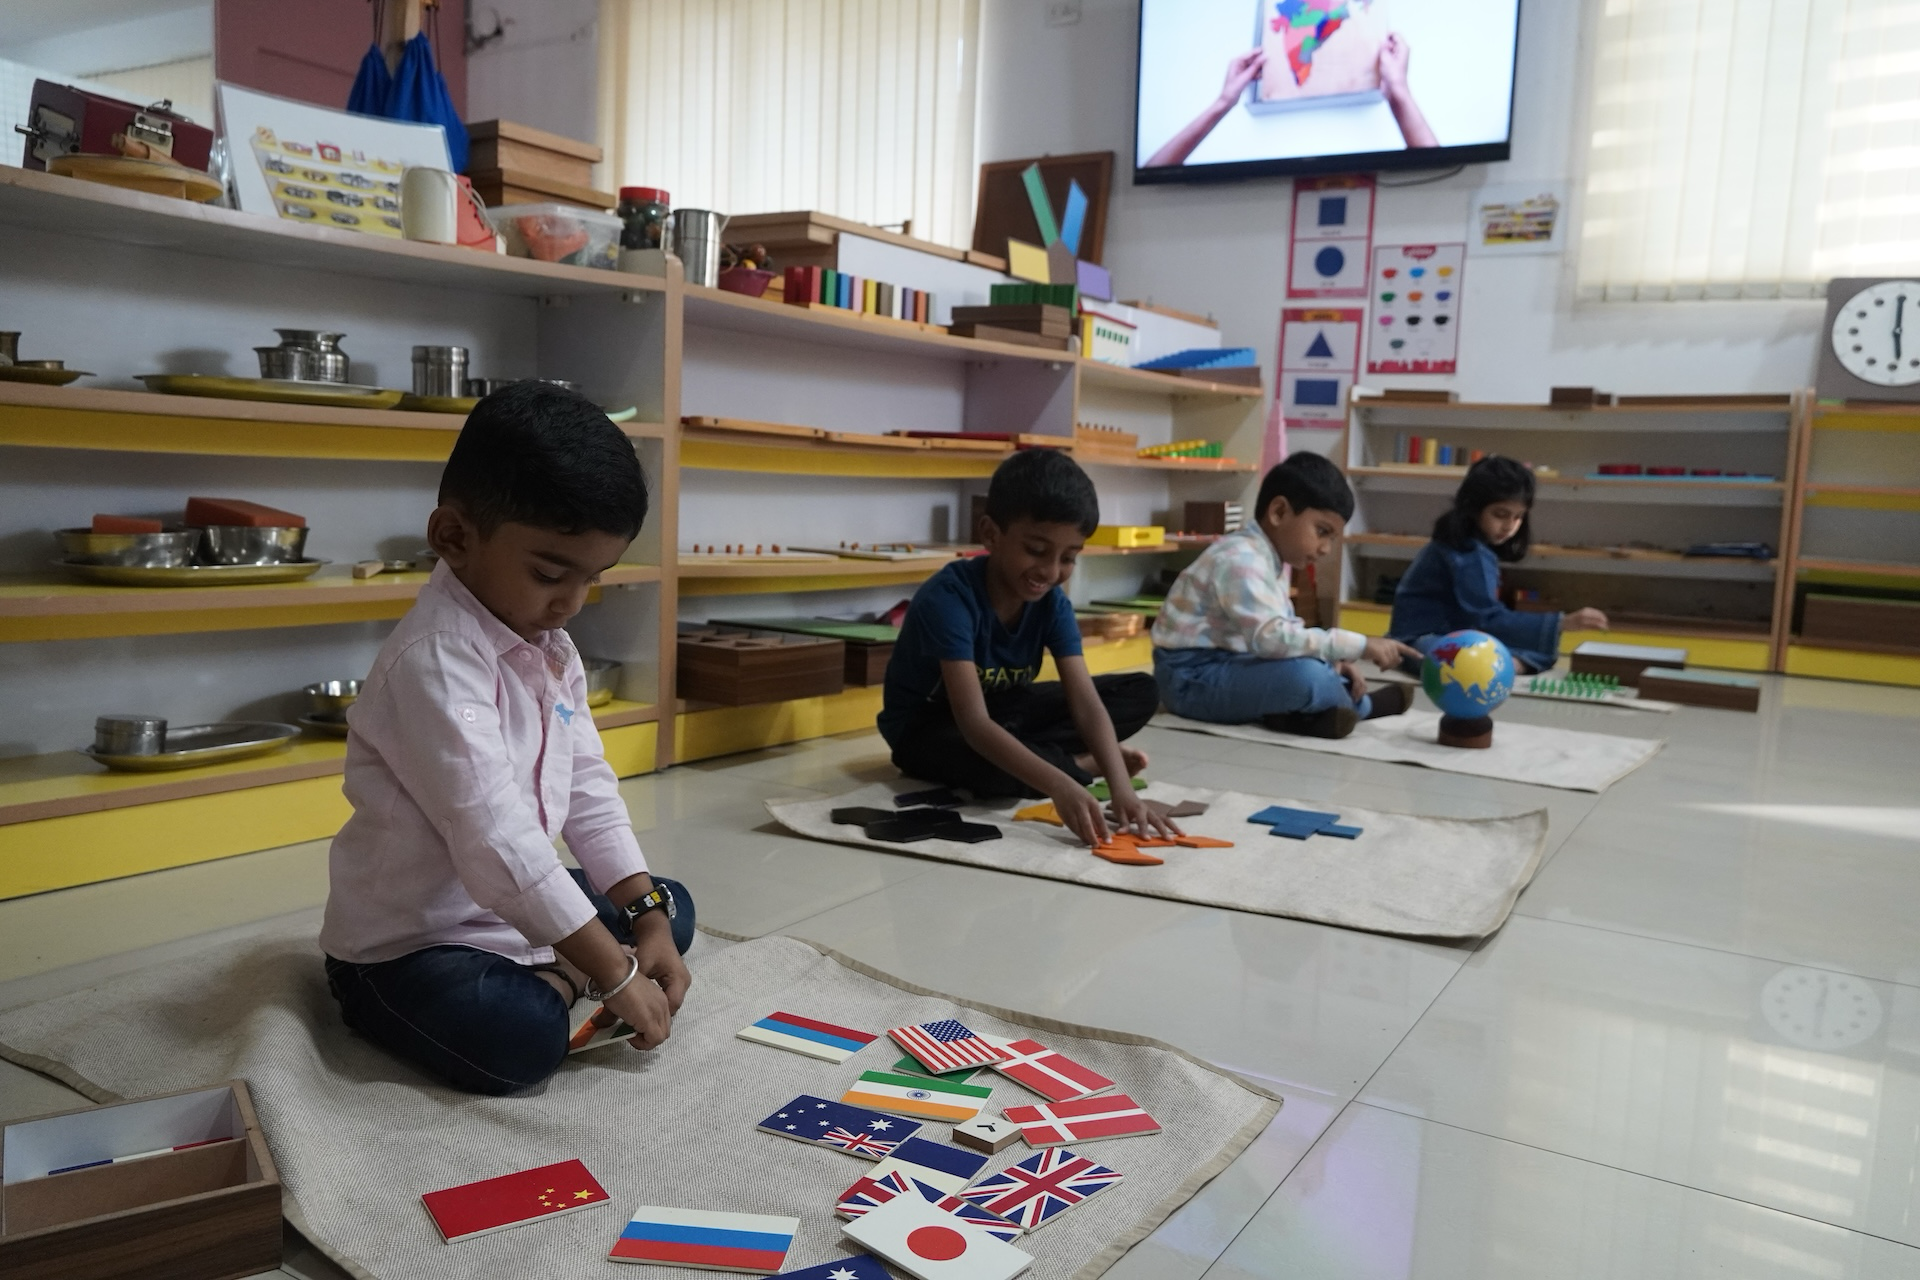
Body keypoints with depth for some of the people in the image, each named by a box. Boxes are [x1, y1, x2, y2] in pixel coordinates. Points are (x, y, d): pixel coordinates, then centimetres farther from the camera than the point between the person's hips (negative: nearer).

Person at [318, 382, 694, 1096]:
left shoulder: (552, 648, 4)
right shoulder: (436, 660, -27)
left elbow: (587, 786, 6)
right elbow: (493, 837, -33)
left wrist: (647, 913, -4)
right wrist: (612, 973, -29)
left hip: (524, 908, 9)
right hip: (407, 941, -9)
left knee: (672, 910, 13)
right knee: (521, 1043, -34)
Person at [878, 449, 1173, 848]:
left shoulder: (1053, 603, -13)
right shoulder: (950, 597, -31)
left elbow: (1087, 703, -22)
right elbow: (974, 723, -41)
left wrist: (1122, 789, -40)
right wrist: (1059, 785, -54)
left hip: (1002, 709, 6)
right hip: (929, 726, -6)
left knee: (1142, 693, -4)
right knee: (993, 768, -42)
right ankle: (1082, 763, -12)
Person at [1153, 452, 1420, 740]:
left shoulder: (1265, 558, 12)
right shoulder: (1240, 560, -21)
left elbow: (1287, 633, 12)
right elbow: (1272, 638, -33)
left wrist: (1335, 662, -6)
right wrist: (1360, 645, -29)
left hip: (1230, 667, 10)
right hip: (1194, 678, -10)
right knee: (1303, 674, -27)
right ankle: (1359, 705, 0)